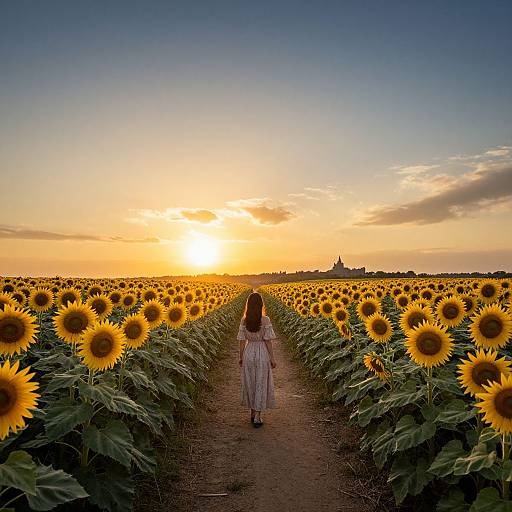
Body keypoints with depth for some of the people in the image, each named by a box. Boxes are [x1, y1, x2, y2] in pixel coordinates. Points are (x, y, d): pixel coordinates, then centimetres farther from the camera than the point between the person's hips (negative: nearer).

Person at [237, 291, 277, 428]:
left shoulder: (244, 321, -5)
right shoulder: (265, 320, -13)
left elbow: (242, 341, -1)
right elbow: (268, 341, -11)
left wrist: (241, 357, 11)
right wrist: (272, 358, -2)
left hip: (248, 353, 3)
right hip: (262, 354, -3)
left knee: (250, 382, 17)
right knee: (261, 383, 7)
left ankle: (253, 412, 29)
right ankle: (257, 417, 8)